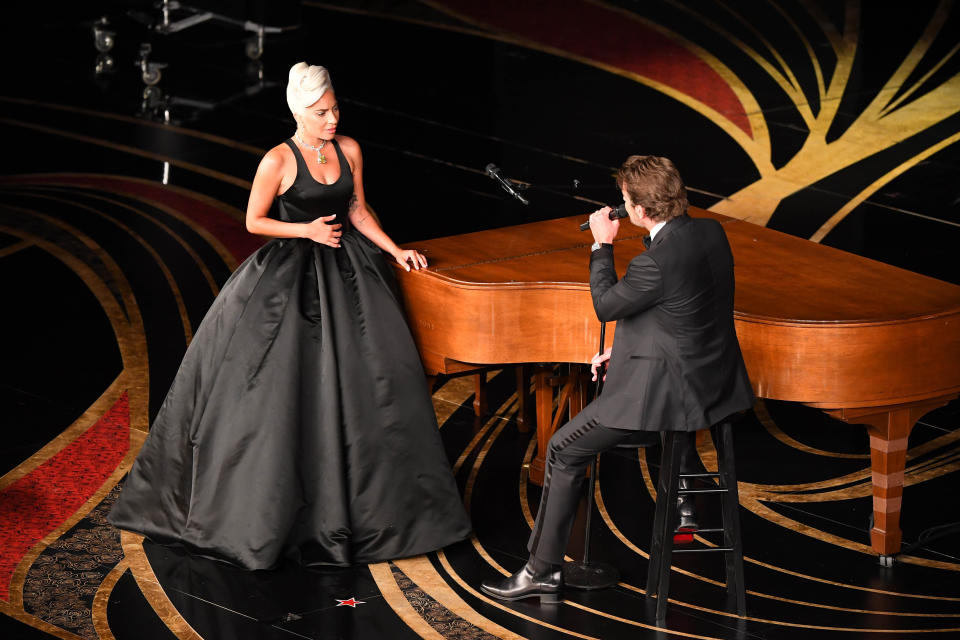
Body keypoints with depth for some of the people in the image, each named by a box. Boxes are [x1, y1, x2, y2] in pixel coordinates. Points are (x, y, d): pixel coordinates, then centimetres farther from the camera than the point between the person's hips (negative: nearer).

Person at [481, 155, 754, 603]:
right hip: (715, 381, 9)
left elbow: (605, 305, -8)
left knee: (565, 449, 7)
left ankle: (543, 570, 12)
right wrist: (627, 348, 14)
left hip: (671, 392, -9)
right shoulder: (711, 232, 2)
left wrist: (602, 245, 3)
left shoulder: (656, 262, -25)